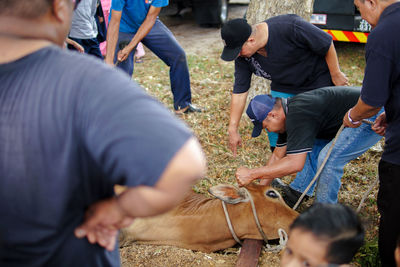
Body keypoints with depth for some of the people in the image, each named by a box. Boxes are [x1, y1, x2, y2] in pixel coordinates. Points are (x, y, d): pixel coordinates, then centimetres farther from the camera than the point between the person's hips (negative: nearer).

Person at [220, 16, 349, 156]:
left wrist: (336, 75, -11)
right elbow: (239, 92, -11)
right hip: (283, 87, 5)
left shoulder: (289, 28, -34)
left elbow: (326, 43, -21)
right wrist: (232, 129, -9)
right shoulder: (243, 56, -16)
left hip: (318, 83, -5)